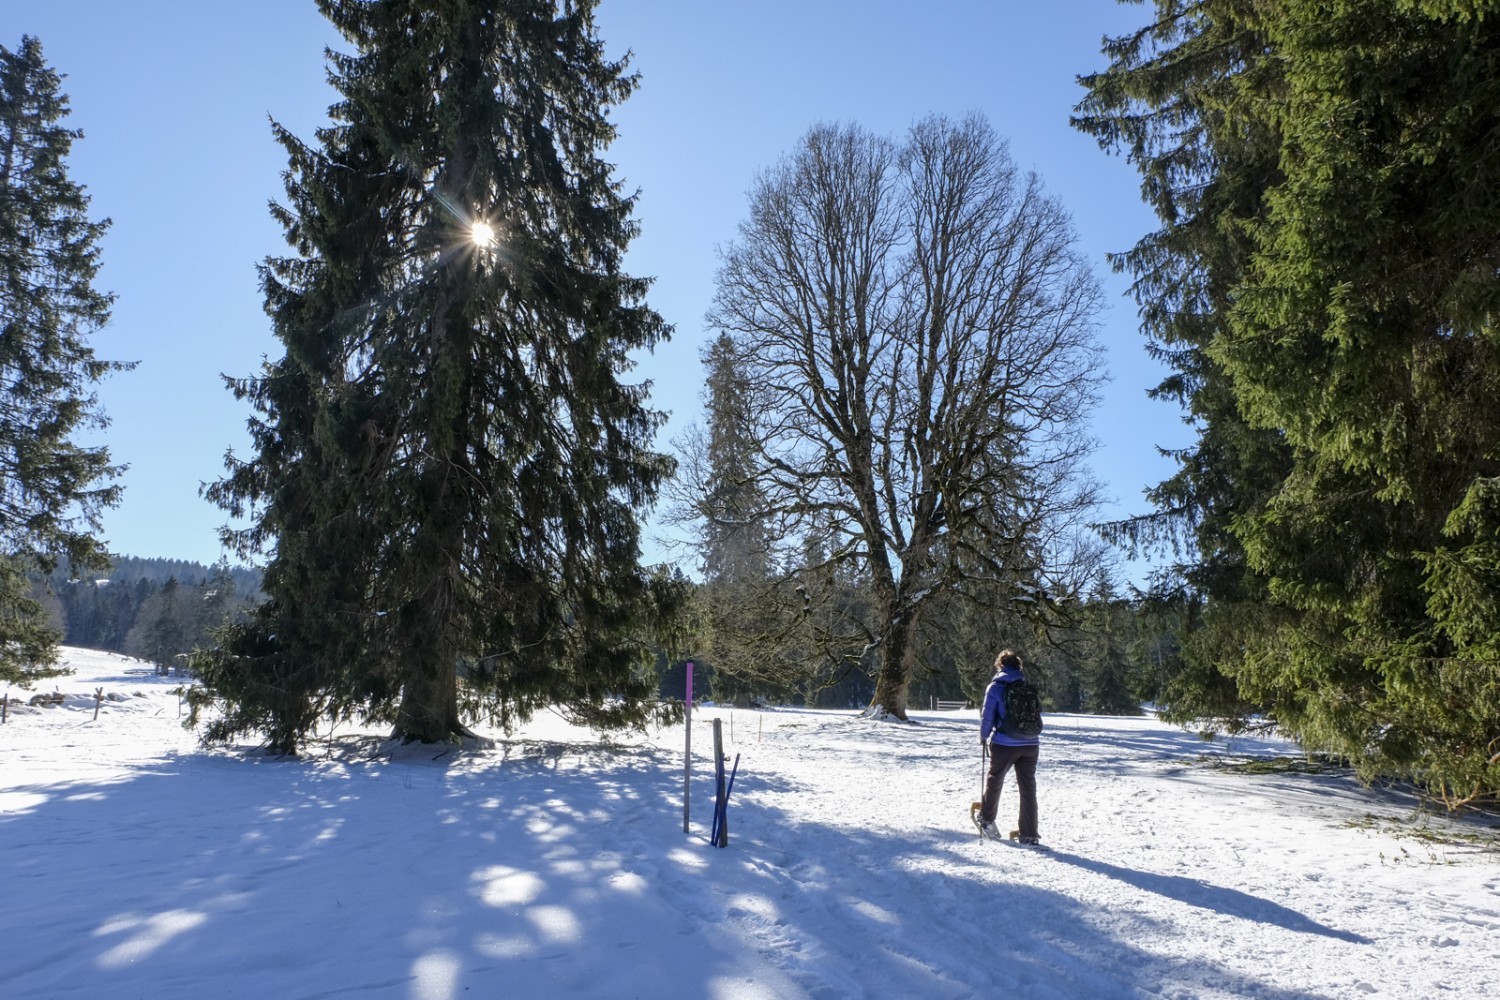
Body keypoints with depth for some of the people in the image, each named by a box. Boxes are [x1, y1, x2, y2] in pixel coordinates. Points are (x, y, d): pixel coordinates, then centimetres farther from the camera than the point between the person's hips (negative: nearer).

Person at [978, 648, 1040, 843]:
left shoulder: (995, 687, -6)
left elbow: (987, 716, -6)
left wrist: (983, 737, 10)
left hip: (1004, 745, -3)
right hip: (1031, 744, 3)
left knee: (994, 781, 17)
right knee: (1028, 787, 9)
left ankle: (987, 820, 30)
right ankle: (1029, 833, 9)